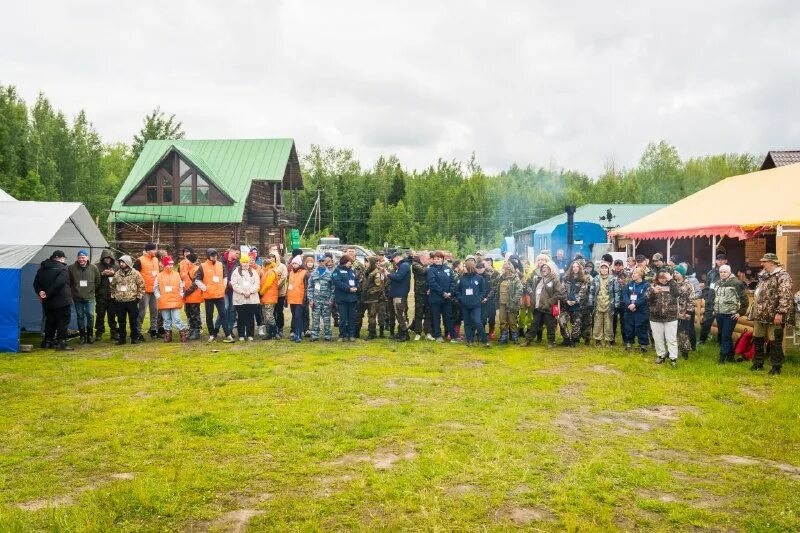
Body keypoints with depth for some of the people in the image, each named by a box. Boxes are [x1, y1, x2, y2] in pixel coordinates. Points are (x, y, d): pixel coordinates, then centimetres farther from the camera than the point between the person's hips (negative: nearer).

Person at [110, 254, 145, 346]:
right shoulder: (117, 274, 7)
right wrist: (113, 296, 11)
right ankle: (122, 338, 18)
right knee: (121, 321, 9)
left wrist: (138, 296, -5)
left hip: (132, 301, -4)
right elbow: (113, 286, 19)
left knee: (133, 321, 2)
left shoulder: (135, 273, -3)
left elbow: (141, 286, -2)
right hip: (120, 301, 4)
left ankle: (135, 338, 11)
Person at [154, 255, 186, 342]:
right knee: (166, 320, 9)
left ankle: (183, 334, 1)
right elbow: (155, 288, 7)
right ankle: (168, 335, 18)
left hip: (175, 301, -1)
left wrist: (181, 296, -1)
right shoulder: (159, 276, 2)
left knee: (177, 319, -7)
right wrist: (158, 296, -3)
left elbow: (181, 287, 8)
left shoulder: (177, 275, 3)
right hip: (164, 302, 1)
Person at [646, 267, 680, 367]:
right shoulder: (653, 286, 1)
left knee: (671, 338, 1)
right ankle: (661, 355, 25)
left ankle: (673, 358, 8)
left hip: (671, 317, -2)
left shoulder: (673, 285, -1)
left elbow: (676, 293, -21)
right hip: (655, 318, 2)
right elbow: (646, 297, -10)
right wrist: (653, 291, -29)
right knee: (658, 338, 10)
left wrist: (671, 280, -22)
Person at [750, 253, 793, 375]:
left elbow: (785, 296, -20)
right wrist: (754, 311, 22)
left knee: (775, 342, -1)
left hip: (773, 316, -9)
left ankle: (776, 367, 8)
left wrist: (780, 313, -25)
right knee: (757, 339, 15)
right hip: (760, 315, 9)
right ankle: (758, 364, 27)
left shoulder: (782, 276, -12)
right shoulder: (764, 275, 17)